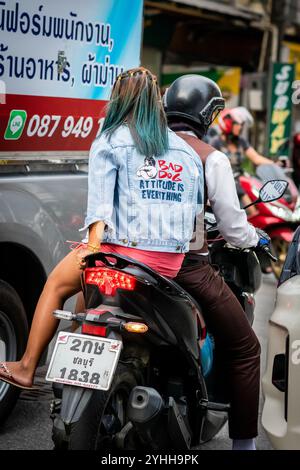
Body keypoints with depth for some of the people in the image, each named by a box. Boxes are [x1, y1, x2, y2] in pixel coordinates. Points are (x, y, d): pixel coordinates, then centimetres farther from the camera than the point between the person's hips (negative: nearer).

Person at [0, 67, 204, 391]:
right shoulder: (187, 151, 14)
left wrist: (93, 249, -14)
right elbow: (198, 210, 11)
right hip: (173, 263, 5)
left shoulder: (110, 141, 2)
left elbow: (100, 206, -10)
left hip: (125, 251, -5)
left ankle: (27, 367, 21)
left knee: (56, 285, 20)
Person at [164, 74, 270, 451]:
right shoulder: (211, 158, -6)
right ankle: (243, 441, 7)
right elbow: (232, 226, -5)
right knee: (244, 349, 7)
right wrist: (255, 238, 16)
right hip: (189, 267, -5)